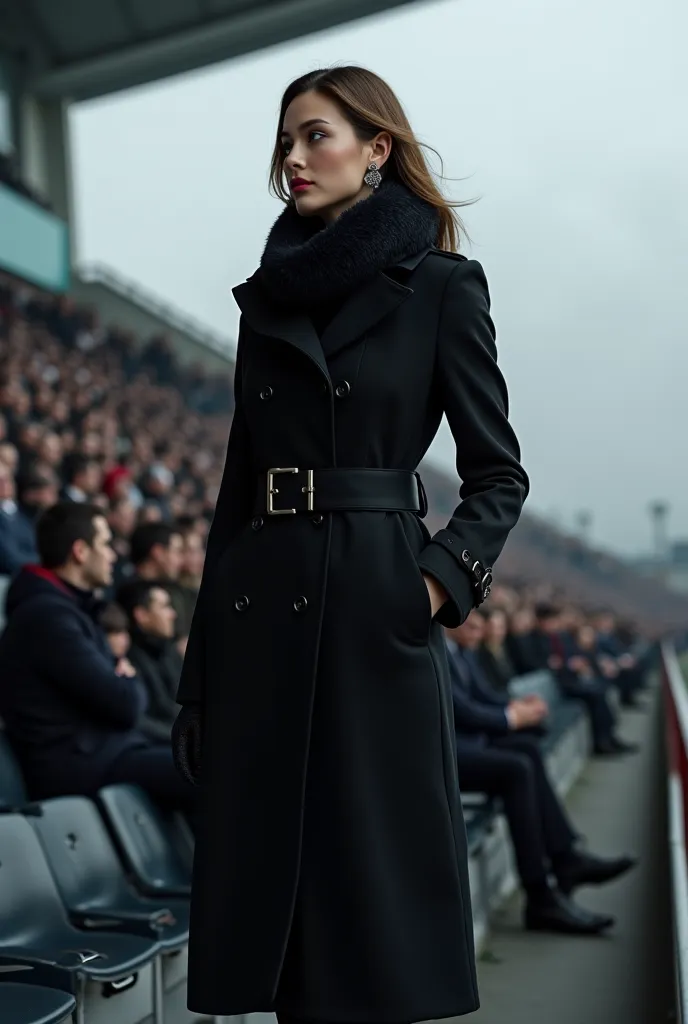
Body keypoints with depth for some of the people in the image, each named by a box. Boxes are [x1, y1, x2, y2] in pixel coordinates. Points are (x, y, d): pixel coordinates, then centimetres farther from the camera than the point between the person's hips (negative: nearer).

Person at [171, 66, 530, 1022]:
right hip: (261, 605, 5)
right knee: (273, 859, 7)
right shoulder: (267, 296, 13)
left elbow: (498, 473, 0)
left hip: (375, 609, -5)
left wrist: (440, 579, -16)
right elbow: (240, 475, 13)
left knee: (373, 862, -1)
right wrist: (203, 657, 10)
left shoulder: (441, 285, -1)